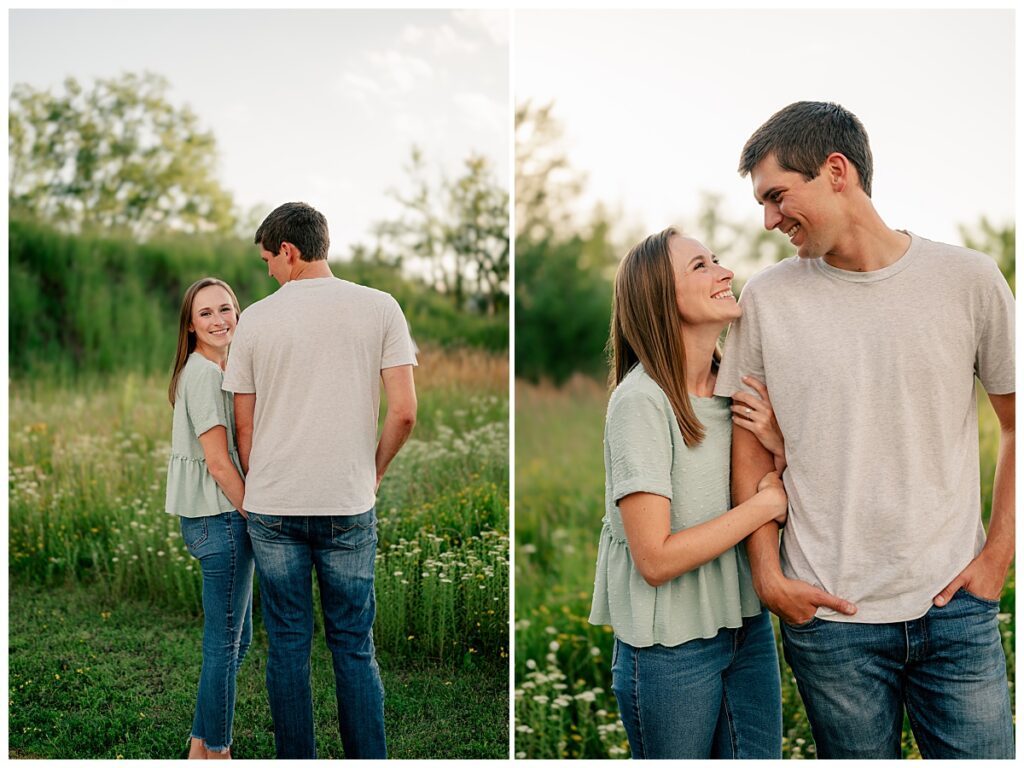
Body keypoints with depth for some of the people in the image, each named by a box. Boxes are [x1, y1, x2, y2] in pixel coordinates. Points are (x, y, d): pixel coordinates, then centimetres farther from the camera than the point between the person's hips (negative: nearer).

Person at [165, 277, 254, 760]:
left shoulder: (215, 371, 16)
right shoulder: (204, 374, -15)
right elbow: (218, 463, -19)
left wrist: (252, 516, 13)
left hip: (219, 516, 10)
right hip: (220, 518, -10)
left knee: (236, 637, 17)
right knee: (224, 642, 0)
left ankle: (200, 748, 27)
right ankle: (216, 752, 13)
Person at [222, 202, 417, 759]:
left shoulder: (255, 320, 0)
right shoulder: (379, 308, -2)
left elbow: (244, 428, 5)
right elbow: (404, 412, -6)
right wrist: (373, 473, 9)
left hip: (272, 508, 0)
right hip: (349, 506, 0)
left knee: (287, 645, 10)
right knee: (354, 647, 8)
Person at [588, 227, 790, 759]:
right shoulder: (641, 401, -19)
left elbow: (789, 501, 7)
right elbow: (656, 560, -23)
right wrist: (765, 503, -17)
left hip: (748, 627, 6)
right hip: (671, 649, -6)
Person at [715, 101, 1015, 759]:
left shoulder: (968, 279, -1)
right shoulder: (767, 298, 1)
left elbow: (1017, 424, 7)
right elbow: (752, 447, 6)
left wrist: (996, 557, 0)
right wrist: (769, 575, -2)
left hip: (955, 607, 0)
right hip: (827, 610, 0)